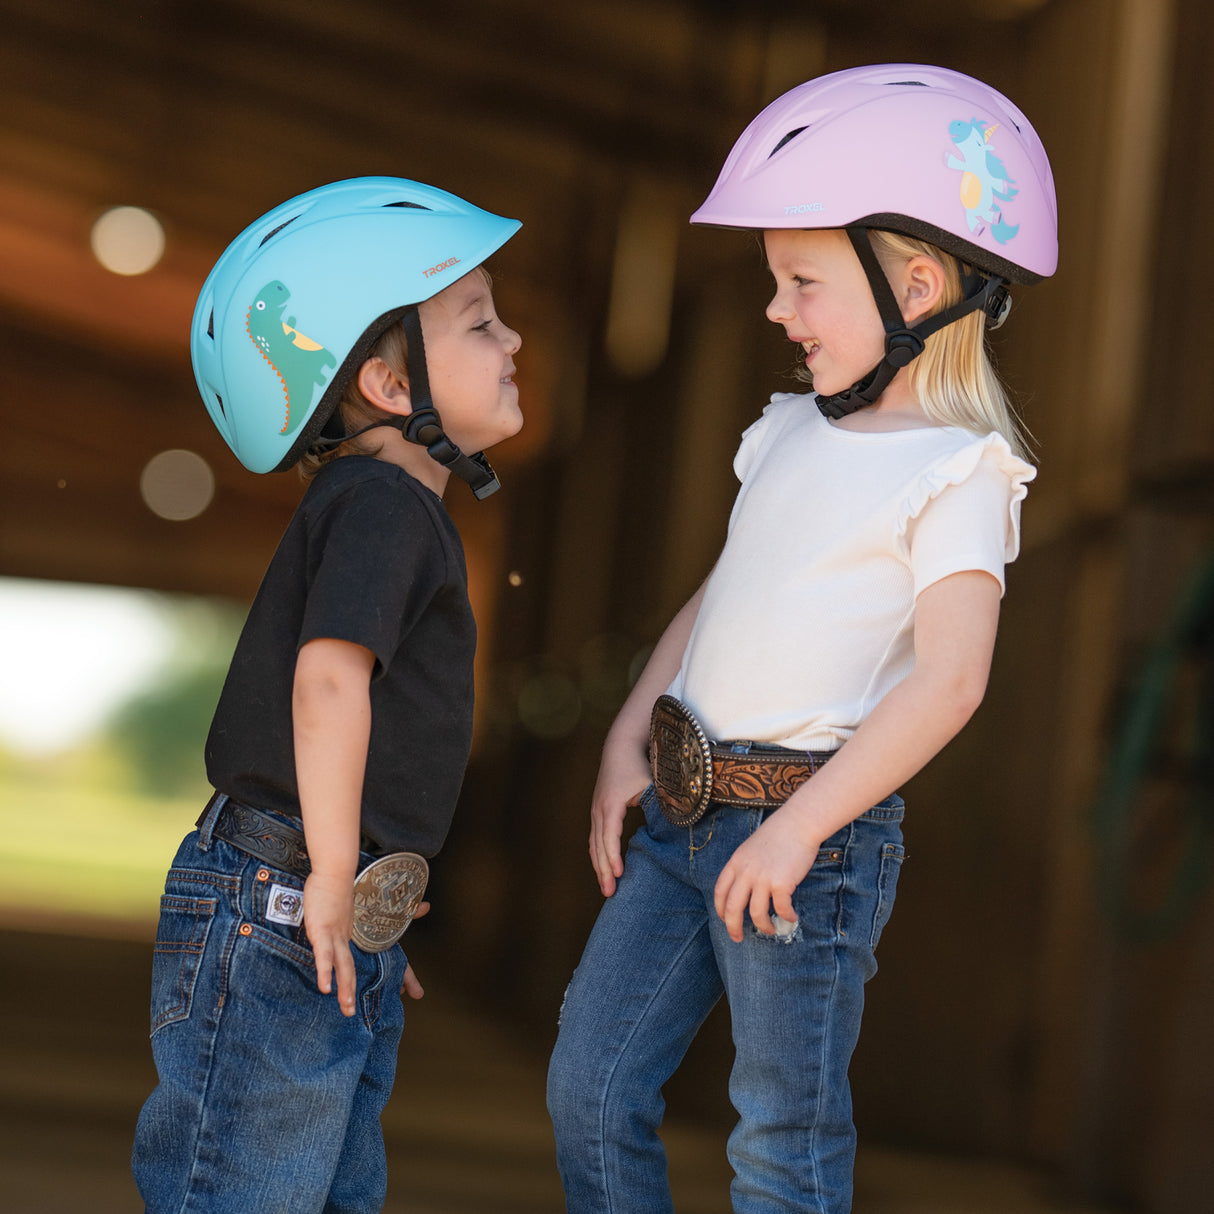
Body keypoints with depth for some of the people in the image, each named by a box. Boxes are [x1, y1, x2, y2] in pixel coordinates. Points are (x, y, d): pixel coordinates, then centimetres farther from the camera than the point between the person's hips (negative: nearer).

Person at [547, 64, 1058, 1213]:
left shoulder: (957, 473, -12)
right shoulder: (791, 433, 12)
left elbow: (948, 679, -21)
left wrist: (798, 827, -23)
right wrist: (627, 741, 12)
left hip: (811, 822, -8)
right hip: (681, 808, 8)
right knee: (589, 1088, 11)